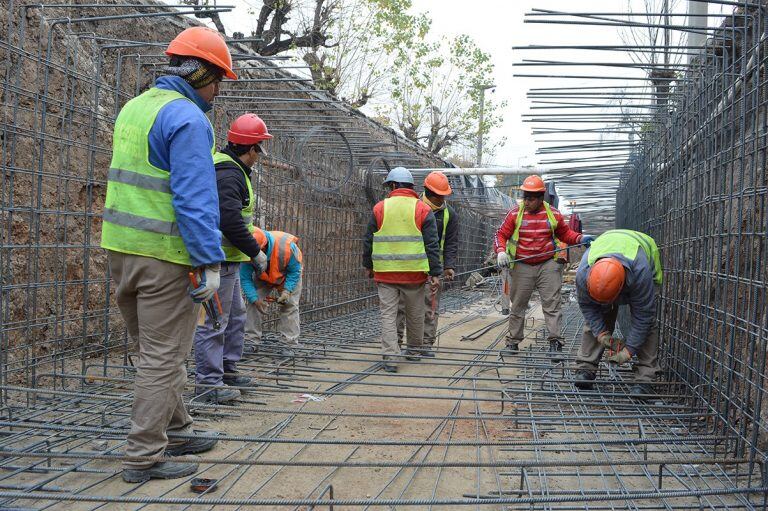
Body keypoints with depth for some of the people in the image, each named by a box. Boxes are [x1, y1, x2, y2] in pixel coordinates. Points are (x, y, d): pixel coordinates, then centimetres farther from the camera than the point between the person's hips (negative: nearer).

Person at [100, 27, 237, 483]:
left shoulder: (133, 107, 14)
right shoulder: (188, 118, -14)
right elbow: (196, 197, -21)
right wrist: (209, 262, -20)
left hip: (121, 246, 9)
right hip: (165, 255, -9)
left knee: (157, 350, 19)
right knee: (165, 356, 0)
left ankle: (175, 430, 32)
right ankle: (145, 457, 5)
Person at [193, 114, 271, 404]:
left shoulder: (231, 170, 16)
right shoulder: (228, 175, -19)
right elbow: (230, 221, -26)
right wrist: (255, 251, -16)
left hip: (227, 260, 11)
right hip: (220, 259, -11)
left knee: (235, 316, 20)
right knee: (215, 322, -5)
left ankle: (227, 369, 31)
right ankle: (208, 382, 1)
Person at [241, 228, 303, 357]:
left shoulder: (286, 247, -42)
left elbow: (295, 271, -23)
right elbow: (245, 278, -22)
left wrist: (287, 291, -31)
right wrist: (255, 299, -30)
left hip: (288, 276, -2)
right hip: (263, 277, 3)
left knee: (290, 306, -11)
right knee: (254, 303, -9)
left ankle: (288, 345, -5)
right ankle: (251, 340, -1)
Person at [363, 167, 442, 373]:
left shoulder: (380, 208, 1)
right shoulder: (422, 209, -1)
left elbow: (369, 240, 7)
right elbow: (432, 245, -4)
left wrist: (368, 266, 20)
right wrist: (435, 273, -2)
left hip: (385, 273, 0)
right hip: (414, 273, 0)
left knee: (388, 314, 3)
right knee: (415, 314, 15)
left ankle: (390, 357, -5)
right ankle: (414, 351, 29)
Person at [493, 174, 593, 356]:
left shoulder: (553, 214, 2)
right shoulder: (515, 213, -2)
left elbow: (564, 233, 17)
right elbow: (501, 235, -1)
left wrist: (580, 239, -1)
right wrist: (500, 251, -19)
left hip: (548, 266, 0)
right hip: (521, 267, 0)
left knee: (551, 305, -3)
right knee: (517, 306, 7)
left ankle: (555, 342, 0)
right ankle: (513, 342, 17)